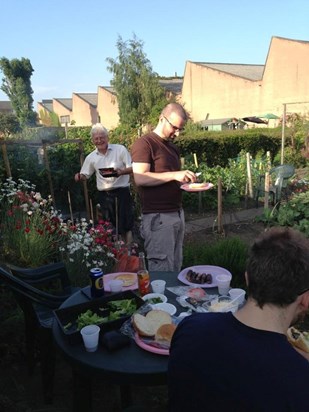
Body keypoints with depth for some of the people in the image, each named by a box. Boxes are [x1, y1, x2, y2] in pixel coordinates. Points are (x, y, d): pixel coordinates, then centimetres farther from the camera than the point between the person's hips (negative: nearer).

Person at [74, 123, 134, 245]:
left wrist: (122, 172, -26)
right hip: (104, 195, 4)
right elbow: (85, 175, 11)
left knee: (126, 223, 0)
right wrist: (79, 176, -12)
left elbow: (132, 168, -6)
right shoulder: (91, 157, 6)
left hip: (122, 192, -3)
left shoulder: (120, 149, -5)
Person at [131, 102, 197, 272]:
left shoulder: (172, 147, 19)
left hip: (177, 213, 8)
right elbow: (139, 178, -20)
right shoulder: (144, 144, -8)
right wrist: (174, 175, -23)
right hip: (158, 217, -8)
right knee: (162, 271, -3)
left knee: (175, 268, 12)